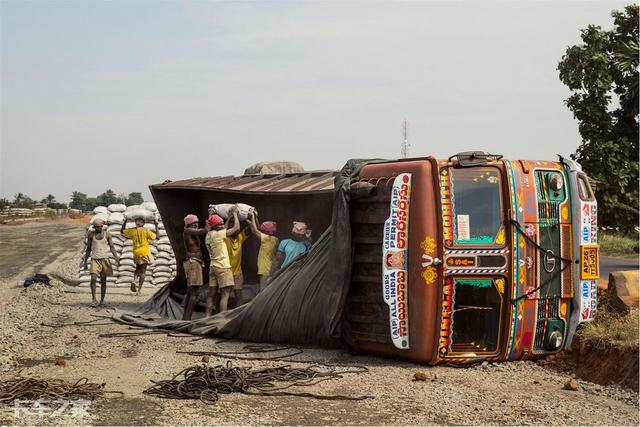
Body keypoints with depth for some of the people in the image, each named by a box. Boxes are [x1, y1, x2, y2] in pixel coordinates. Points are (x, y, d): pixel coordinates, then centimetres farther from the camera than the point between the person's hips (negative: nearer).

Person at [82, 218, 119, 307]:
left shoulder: (107, 234, -1)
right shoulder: (91, 234, 2)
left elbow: (112, 247, -2)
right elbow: (88, 249, 8)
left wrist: (116, 257, -19)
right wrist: (85, 262, 8)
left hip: (104, 259, 0)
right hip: (94, 260, 0)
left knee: (103, 280, 3)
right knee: (93, 279, -16)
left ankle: (102, 300, 14)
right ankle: (94, 299, -7)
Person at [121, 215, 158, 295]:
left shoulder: (132, 231, 1)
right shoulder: (146, 230, -8)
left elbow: (122, 231, 18)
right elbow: (156, 237, -8)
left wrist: (125, 222, 24)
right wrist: (156, 226, -2)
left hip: (136, 253, 3)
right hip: (145, 252, -3)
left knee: (138, 269, 25)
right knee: (143, 272, 2)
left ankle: (134, 281, -4)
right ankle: (139, 290, -2)